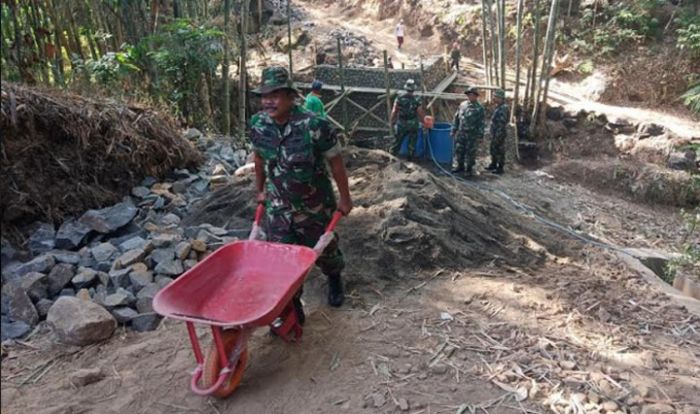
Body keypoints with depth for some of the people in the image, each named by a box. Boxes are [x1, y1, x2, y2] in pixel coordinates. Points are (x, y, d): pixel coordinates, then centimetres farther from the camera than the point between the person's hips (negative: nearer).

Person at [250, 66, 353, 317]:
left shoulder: (314, 125, -25)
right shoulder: (258, 125, -10)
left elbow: (335, 161, -14)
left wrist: (344, 198, -7)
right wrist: (260, 190, 18)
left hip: (315, 205, -3)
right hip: (278, 206, 3)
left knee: (324, 251, 17)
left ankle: (334, 279, 52)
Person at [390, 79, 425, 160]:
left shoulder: (399, 98, -12)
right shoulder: (416, 100, -17)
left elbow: (394, 111, -9)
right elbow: (421, 114, -11)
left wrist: (392, 121, 7)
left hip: (401, 124, 2)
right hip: (412, 125, -2)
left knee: (397, 141, 16)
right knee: (412, 144, 14)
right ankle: (410, 159, 23)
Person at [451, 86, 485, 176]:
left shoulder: (479, 108, -8)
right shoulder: (462, 105, 5)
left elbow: (481, 123, -8)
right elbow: (456, 118, 11)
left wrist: (480, 135, -11)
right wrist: (453, 130, 9)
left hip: (472, 135, -4)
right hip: (461, 133, 4)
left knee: (471, 152, 4)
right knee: (459, 150, 11)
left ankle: (470, 168, 18)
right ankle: (460, 166, 28)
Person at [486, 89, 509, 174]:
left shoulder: (503, 108, -21)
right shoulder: (498, 107, 11)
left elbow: (502, 124, -24)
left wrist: (498, 136, -24)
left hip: (499, 135, -10)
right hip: (494, 134, 10)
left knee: (499, 151, 1)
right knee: (493, 149, 19)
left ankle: (500, 168, 10)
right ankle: (493, 165, 32)